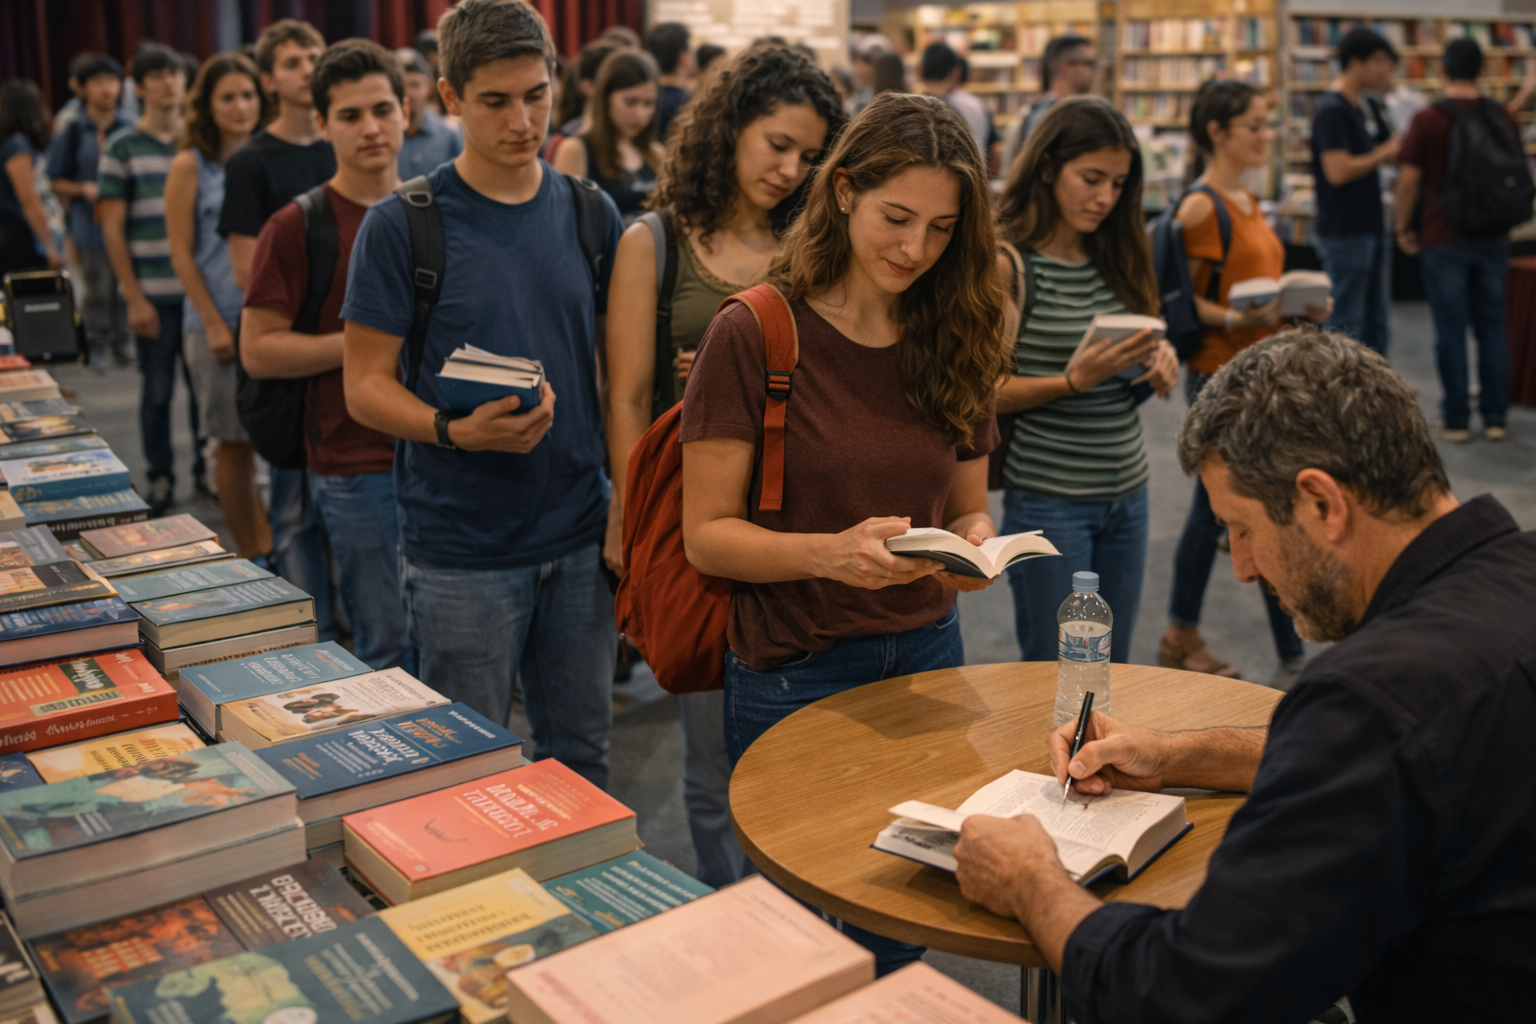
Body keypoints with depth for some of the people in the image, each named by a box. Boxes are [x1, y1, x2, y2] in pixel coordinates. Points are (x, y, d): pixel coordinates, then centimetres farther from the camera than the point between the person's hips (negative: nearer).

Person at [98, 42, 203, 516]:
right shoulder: (122, 149, 0)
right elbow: (112, 228, -2)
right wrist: (134, 297, -7)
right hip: (153, 293, -2)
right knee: (158, 389, 5)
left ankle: (206, 467, 21)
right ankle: (160, 477, 17)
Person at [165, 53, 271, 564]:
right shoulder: (191, 166, 1)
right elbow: (181, 254, -2)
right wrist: (214, 323, -8)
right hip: (219, 324, -3)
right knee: (234, 443, 2)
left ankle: (275, 544, 13)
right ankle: (251, 553, 13)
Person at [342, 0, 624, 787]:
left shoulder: (591, 216, 6)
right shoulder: (402, 225, -7)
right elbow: (366, 386, -6)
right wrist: (457, 431, -24)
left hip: (581, 536, 4)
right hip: (461, 547, -3)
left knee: (581, 759, 16)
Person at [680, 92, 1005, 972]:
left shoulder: (953, 341, 3)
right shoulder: (755, 337, -12)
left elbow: (968, 505, 11)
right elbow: (708, 535, -12)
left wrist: (974, 542, -12)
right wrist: (831, 552, -29)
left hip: (928, 660, 5)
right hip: (794, 675, -4)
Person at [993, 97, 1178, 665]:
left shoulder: (1114, 256, 9)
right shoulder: (1007, 262, -11)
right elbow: (986, 391, -13)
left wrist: (1157, 360, -5)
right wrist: (1075, 380, -25)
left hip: (1127, 492, 7)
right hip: (1049, 498, -6)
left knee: (1111, 671, 15)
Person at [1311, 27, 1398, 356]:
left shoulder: (1354, 108, 15)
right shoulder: (1332, 109, -15)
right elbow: (1338, 171, -22)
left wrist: (1388, 149, 7)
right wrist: (1384, 153, -11)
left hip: (1369, 229, 10)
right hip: (1345, 234, -10)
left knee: (1375, 322, 13)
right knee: (1347, 326, -4)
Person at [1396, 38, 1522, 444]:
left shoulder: (1428, 120, -9)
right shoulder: (1503, 116, 5)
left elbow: (1409, 179, -10)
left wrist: (1403, 227, 2)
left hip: (1444, 239, -4)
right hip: (1493, 238, 4)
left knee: (1451, 330, 1)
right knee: (1492, 326, 9)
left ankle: (1456, 420, 5)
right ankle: (1495, 417, 12)